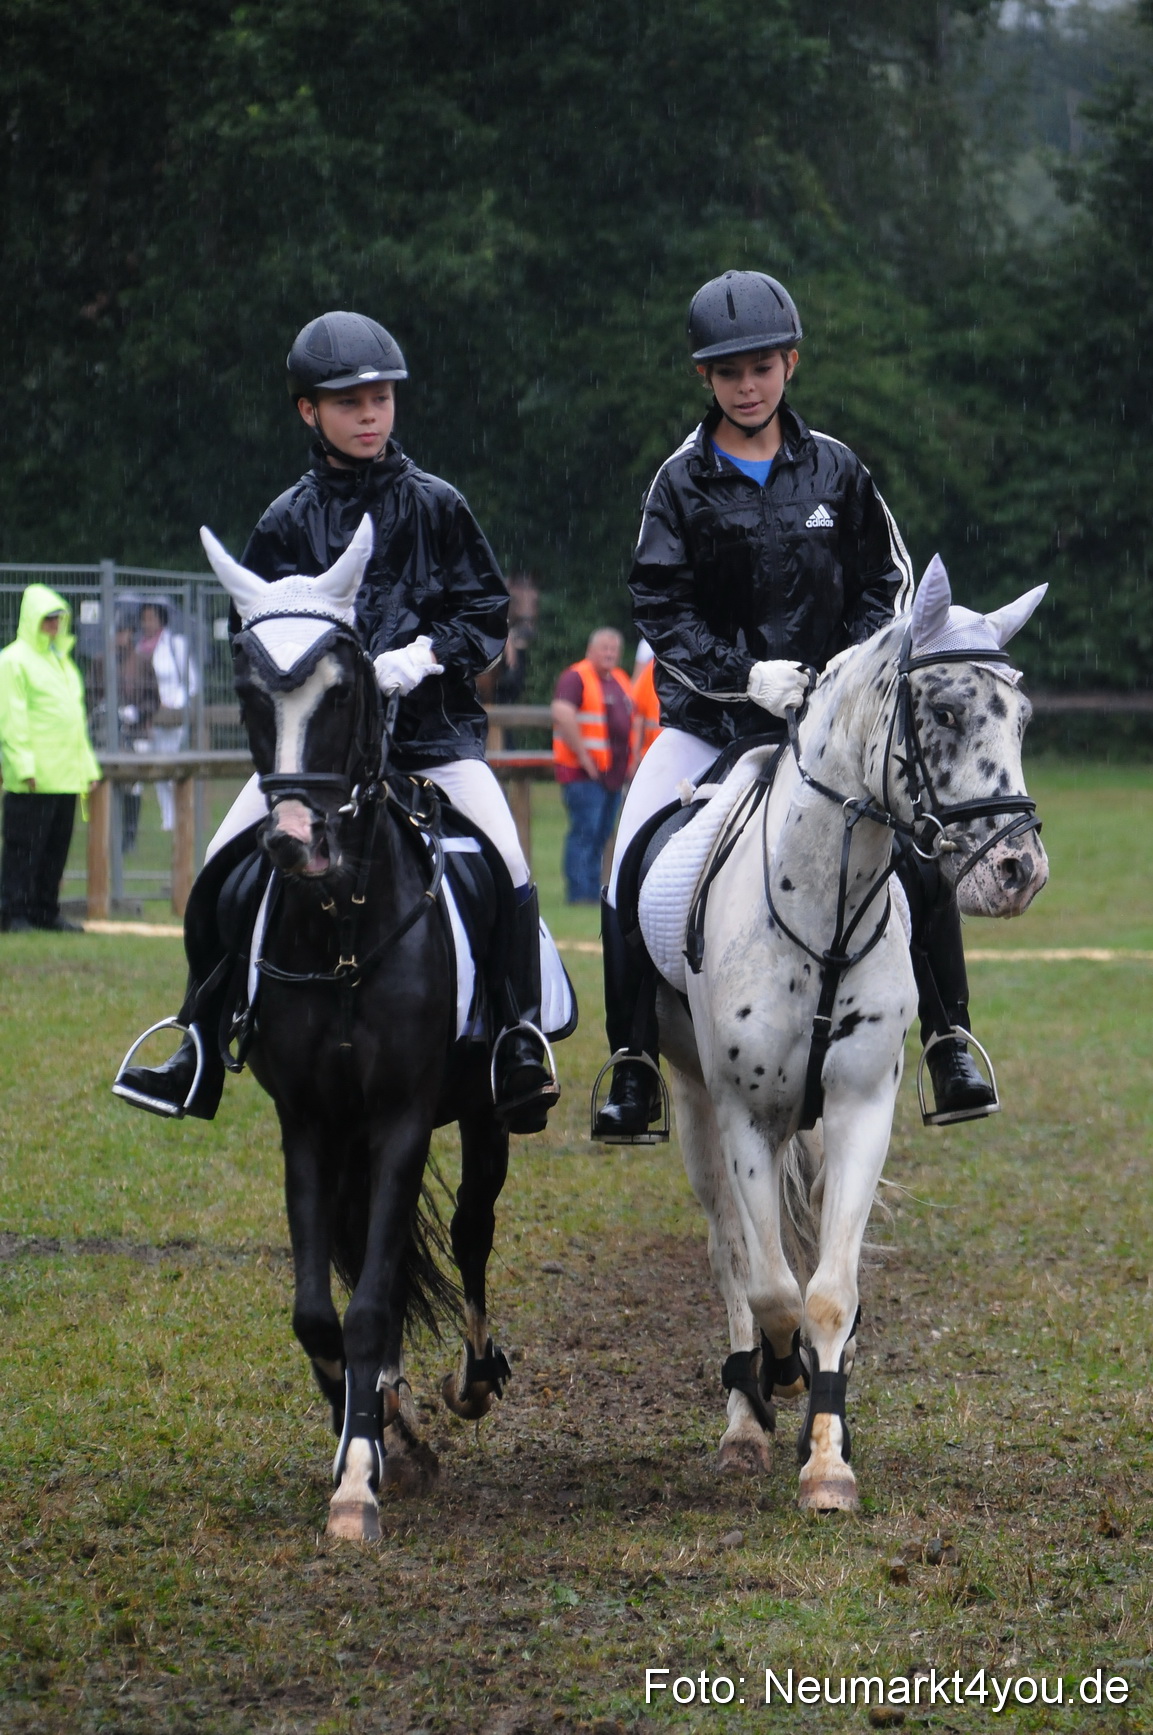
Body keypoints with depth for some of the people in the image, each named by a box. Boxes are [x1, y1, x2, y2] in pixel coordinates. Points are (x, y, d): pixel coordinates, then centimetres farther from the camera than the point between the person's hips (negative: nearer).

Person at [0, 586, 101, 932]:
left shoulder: (62, 660, 21)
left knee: (56, 848, 8)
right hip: (33, 777, -8)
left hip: (65, 775, 8)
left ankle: (45, 910, 14)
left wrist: (88, 765, 20)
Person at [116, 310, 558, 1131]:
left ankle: (522, 1041, -11)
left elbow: (487, 612, 5)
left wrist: (426, 654, -13)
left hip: (432, 728, -2)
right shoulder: (288, 522, 8)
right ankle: (201, 1053, 7)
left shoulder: (435, 506, 5)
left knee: (506, 867, -22)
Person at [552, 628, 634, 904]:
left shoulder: (620, 680, 17)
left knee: (602, 834, 9)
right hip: (583, 773, -8)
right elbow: (562, 714, -23)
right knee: (584, 832, -11)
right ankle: (579, 894, -11)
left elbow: (631, 718, 29)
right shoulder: (576, 678, -9)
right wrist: (583, 756, -21)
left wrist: (631, 758, 16)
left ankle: (593, 893, 14)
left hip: (614, 773, 8)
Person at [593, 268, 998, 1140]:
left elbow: (888, 580, 9)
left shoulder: (835, 471, 3)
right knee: (630, 876, -14)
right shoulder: (682, 483, -1)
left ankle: (949, 1042, 0)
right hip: (709, 718, 0)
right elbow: (661, 607, -4)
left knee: (922, 859, -15)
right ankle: (633, 1067, -1)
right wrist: (744, 674, -17)